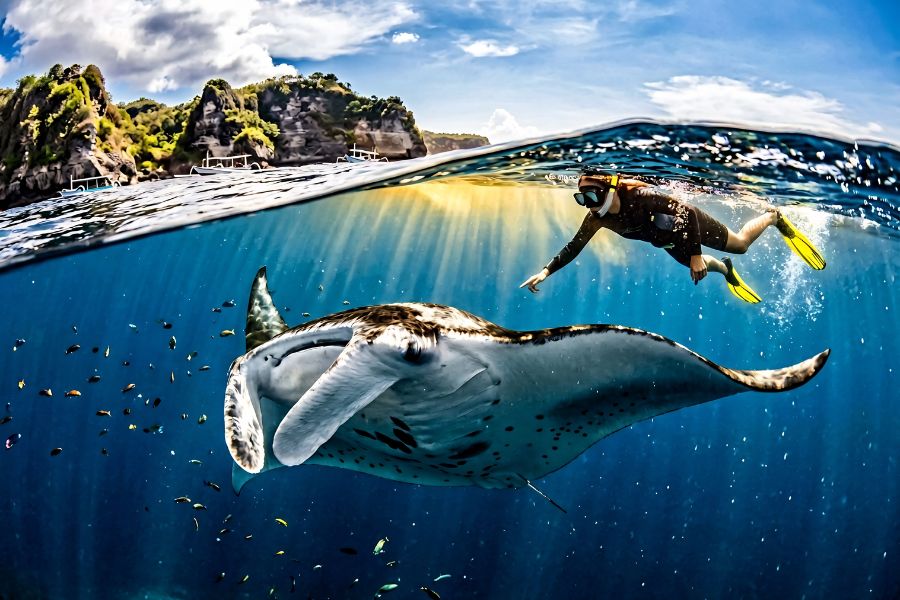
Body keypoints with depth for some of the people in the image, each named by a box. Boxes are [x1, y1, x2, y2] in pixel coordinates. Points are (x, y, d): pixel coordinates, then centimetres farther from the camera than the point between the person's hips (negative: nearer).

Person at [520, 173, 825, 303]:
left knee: (741, 243, 13)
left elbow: (686, 211, -38)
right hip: (666, 241, 5)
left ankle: (774, 217, 41)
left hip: (685, 223, -5)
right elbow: (574, 246, -14)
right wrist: (546, 271, -25)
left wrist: (696, 255, -39)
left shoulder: (640, 195, -43)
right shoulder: (597, 219, -27)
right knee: (695, 266, 29)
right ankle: (726, 270, 61)